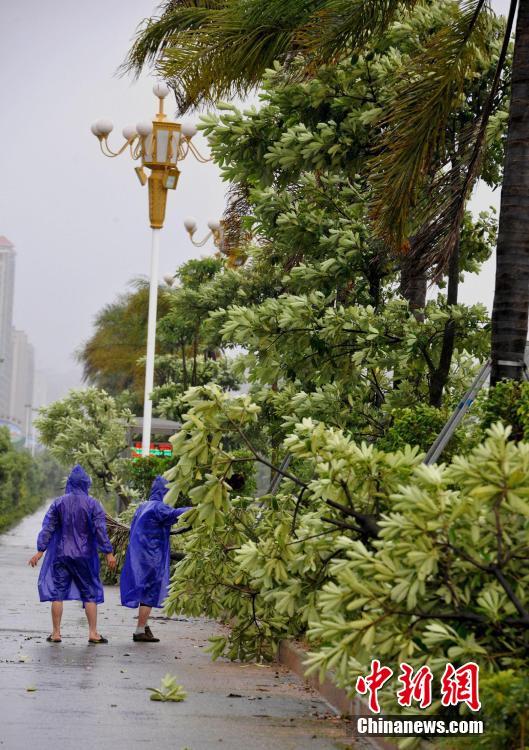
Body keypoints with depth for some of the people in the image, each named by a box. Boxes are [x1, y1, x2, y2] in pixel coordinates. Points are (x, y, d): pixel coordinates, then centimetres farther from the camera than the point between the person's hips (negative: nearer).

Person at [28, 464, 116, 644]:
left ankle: (56, 633, 5)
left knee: (57, 592, 6)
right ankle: (93, 632, 4)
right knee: (90, 592, 7)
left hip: (61, 554, 1)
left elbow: (48, 528, -2)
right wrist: (108, 553, -6)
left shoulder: (58, 503, -1)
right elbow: (100, 530, -9)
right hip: (85, 555, -1)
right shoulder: (92, 504, -5)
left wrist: (40, 551, 0)